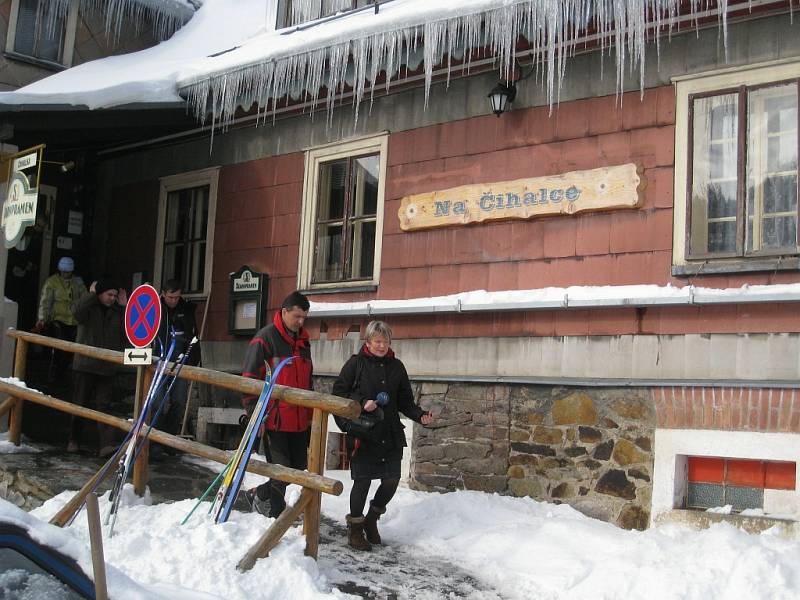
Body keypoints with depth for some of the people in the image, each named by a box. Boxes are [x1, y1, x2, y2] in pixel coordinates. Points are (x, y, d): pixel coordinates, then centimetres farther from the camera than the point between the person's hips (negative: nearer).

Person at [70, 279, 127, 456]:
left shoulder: (116, 312, 8)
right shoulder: (89, 308, -2)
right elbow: (78, 312, -25)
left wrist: (124, 307, -4)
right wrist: (92, 293, -16)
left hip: (107, 368, 2)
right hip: (85, 366, -2)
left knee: (104, 405, -5)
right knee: (80, 404, 8)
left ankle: (106, 445, -13)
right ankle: (73, 440, 24)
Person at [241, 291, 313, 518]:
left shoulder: (303, 341, 14)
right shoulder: (265, 338, -8)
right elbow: (249, 379, -8)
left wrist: (310, 414, 23)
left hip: (299, 421, 7)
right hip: (274, 420, -7)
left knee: (298, 467, 12)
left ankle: (259, 495, 32)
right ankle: (276, 514, 16)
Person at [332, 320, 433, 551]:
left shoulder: (396, 366, 11)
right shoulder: (356, 363, -2)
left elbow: (405, 400, 14)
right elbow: (339, 392, -2)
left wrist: (420, 416, -2)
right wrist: (361, 403, -16)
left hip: (390, 434, 5)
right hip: (362, 434, -4)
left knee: (392, 479, 5)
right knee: (363, 480, -2)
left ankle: (372, 519, 30)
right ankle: (355, 527, 18)